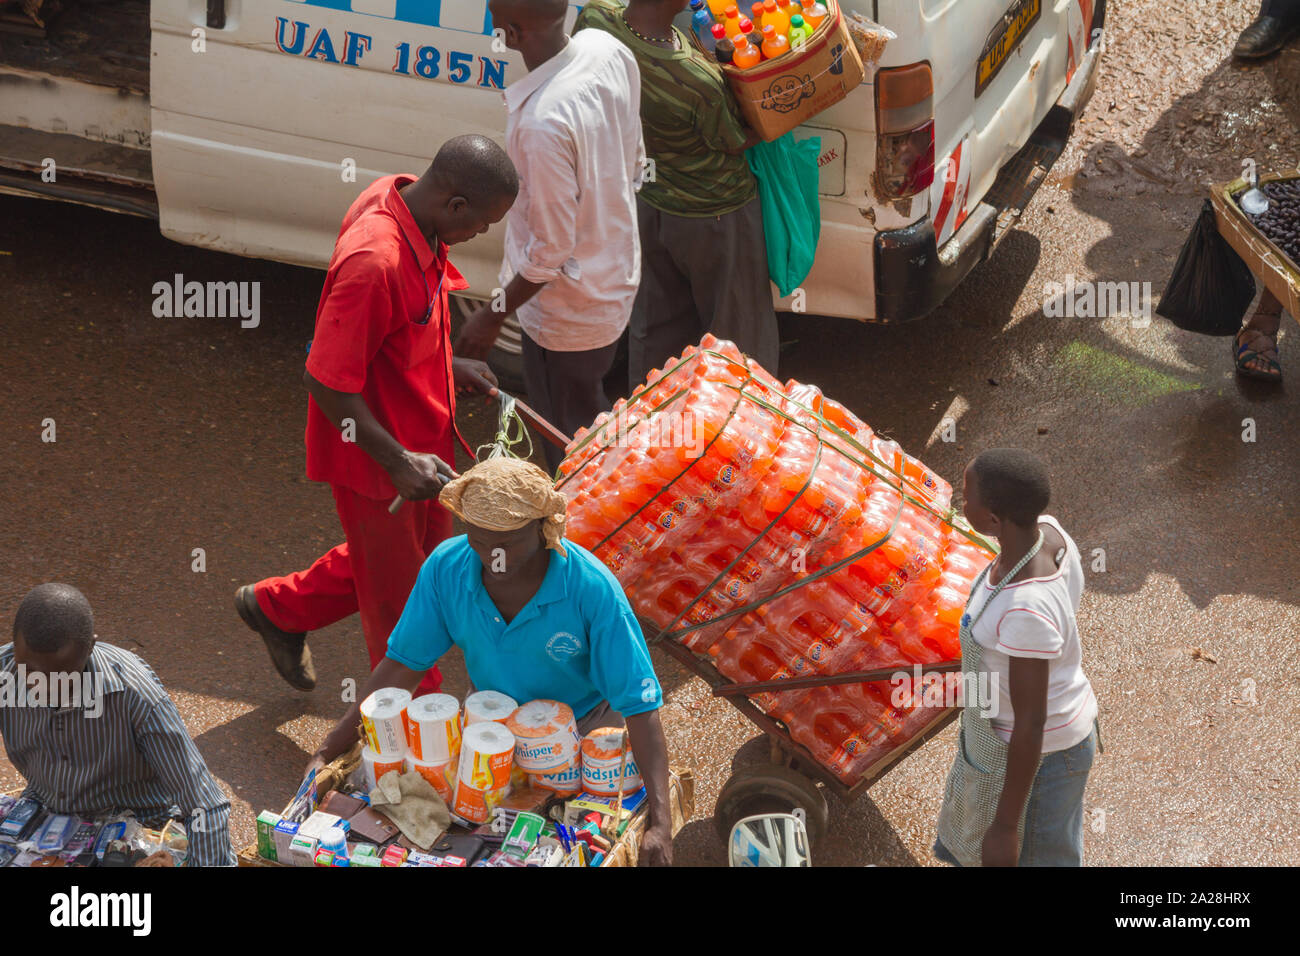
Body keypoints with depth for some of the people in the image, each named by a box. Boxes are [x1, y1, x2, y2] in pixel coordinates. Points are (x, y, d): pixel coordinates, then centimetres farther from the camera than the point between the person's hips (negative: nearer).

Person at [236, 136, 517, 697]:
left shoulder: (396, 199, -6)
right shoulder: (375, 261, -36)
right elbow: (326, 380, -30)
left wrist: (448, 367, 9)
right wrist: (399, 461, -27)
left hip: (416, 434, 9)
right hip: (375, 457, -9)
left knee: (427, 551, 28)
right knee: (398, 596, 9)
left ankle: (278, 607, 46)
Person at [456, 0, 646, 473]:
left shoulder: (544, 123, -38)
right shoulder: (609, 51, -14)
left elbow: (551, 252, -27)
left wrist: (492, 317, -13)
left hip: (567, 313, -9)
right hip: (617, 280, 9)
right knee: (590, 409, 32)